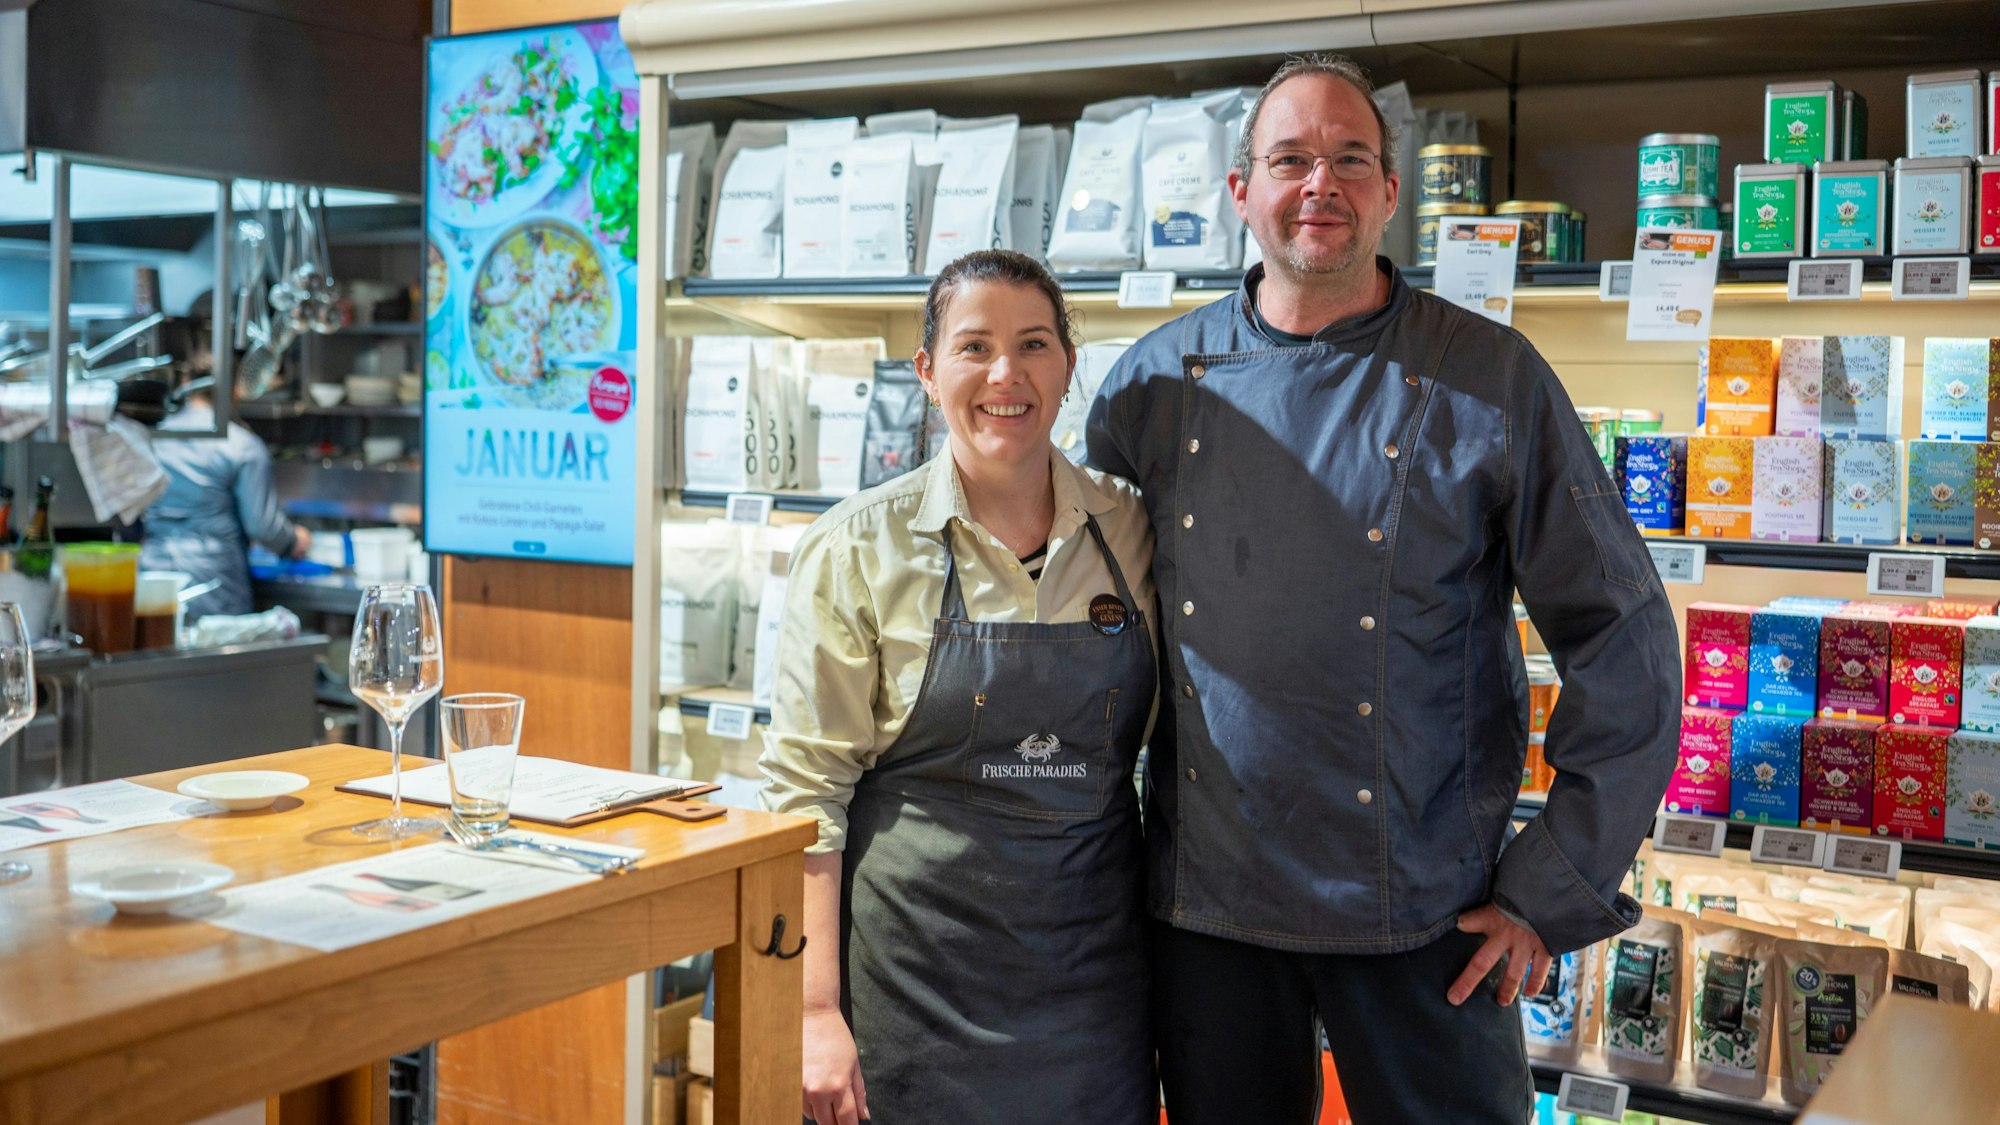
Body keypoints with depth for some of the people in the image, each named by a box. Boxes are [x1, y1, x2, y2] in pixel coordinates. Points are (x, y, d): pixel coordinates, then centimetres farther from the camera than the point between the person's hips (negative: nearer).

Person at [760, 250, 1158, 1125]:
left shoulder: (1132, 529, 1)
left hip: (1091, 974, 3)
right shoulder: (857, 547, -6)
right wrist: (818, 1010, -10)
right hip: (916, 971, -2)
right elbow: (806, 787, -6)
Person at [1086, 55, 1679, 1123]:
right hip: (1202, 902, 2)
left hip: (1421, 914, -2)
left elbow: (1624, 644, -4)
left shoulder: (1492, 381, -5)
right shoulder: (1152, 385, 2)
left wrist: (1552, 894, -7)